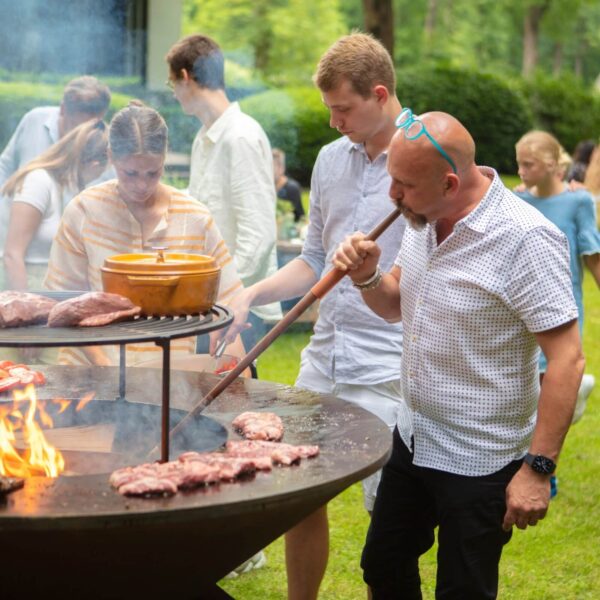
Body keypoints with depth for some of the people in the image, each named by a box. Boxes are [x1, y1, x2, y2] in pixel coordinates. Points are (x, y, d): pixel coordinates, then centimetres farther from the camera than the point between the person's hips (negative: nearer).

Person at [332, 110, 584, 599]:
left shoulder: (525, 241, -24)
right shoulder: (423, 220, 1)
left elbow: (567, 360, -24)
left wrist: (538, 468, -25)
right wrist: (367, 277, -8)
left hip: (479, 464, -7)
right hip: (413, 442, 8)